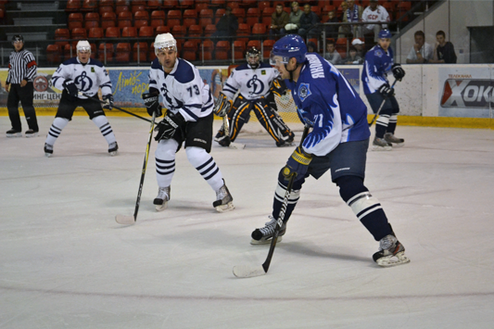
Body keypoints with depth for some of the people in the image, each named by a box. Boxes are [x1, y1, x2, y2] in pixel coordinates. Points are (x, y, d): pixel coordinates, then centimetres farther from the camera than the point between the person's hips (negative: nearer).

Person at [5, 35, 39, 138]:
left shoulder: (27, 54, -8)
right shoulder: (12, 55, 15)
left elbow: (33, 68, -15)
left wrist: (26, 79, -22)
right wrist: (7, 82, 22)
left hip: (26, 84, -8)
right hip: (14, 84, 8)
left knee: (27, 105, -11)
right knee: (11, 105, 5)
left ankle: (34, 128, -5)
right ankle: (16, 128, 12)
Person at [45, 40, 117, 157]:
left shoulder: (97, 66, -9)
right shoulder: (68, 64, -15)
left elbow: (105, 82, 1)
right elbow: (55, 78, -14)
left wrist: (108, 96, -12)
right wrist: (66, 83, -32)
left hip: (90, 97, 1)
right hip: (70, 96, -1)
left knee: (100, 118, -13)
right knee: (60, 119, -8)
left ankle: (112, 143, 1)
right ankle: (48, 144, 11)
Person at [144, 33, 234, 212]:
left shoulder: (185, 73, -32)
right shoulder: (156, 66, -9)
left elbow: (195, 106, -30)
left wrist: (174, 121, -32)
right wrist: (152, 95, 4)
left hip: (200, 113, -7)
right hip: (176, 111, 7)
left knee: (195, 154, -21)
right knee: (164, 150, -4)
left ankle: (222, 191, -7)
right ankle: (164, 190, 18)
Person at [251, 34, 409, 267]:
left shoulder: (313, 87, -32)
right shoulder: (305, 62, -3)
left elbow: (329, 130, -32)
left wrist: (302, 155, -26)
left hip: (348, 134, -11)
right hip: (325, 130, 11)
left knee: (349, 185, -28)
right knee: (288, 175, 15)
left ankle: (390, 243, -32)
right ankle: (276, 226, 38)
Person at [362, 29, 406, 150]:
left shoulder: (388, 50, 6)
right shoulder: (374, 54, -24)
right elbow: (372, 76, -28)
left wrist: (396, 68, 10)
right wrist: (383, 88, -35)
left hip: (383, 83, 10)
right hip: (372, 85, -10)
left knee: (394, 108, 17)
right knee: (386, 110, -21)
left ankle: (389, 135, 31)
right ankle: (378, 140, -23)